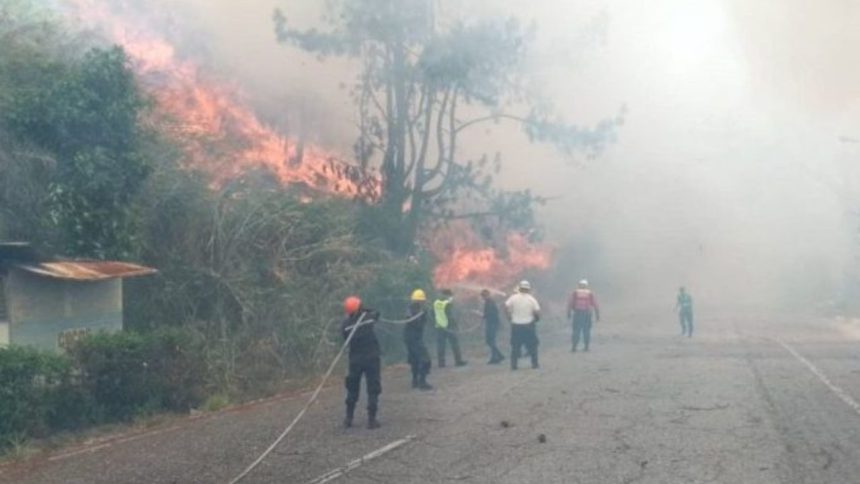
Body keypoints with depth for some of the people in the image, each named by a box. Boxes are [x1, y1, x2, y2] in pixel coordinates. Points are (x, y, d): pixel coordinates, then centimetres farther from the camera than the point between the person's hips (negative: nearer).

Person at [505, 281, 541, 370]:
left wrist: (510, 317, 1)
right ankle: (535, 364, 11)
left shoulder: (513, 298, -3)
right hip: (529, 325, -1)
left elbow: (506, 306, -12)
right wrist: (537, 318, 11)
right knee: (532, 346, 10)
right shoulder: (531, 299, -4)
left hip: (516, 325, 1)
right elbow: (537, 311, -8)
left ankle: (513, 365, 4)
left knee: (515, 346, 7)